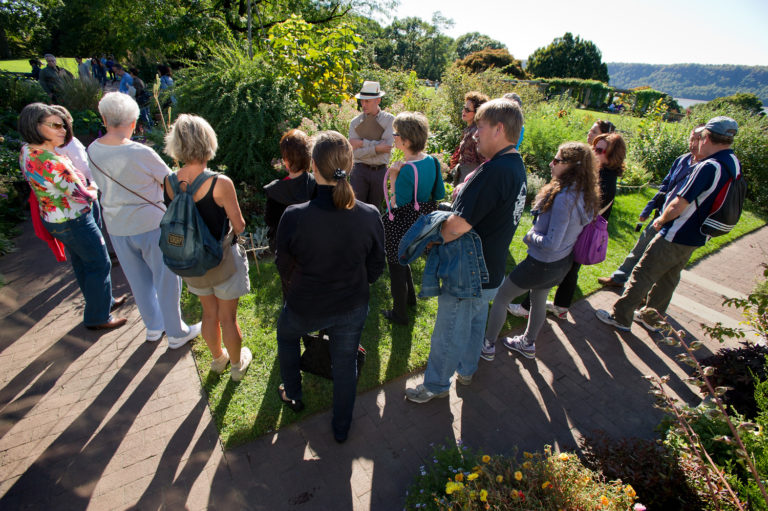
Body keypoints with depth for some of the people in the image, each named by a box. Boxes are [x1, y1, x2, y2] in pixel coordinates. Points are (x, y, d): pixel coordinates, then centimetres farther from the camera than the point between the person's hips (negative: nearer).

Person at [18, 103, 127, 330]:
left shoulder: (26, 151, -2)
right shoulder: (53, 164, -31)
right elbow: (84, 196, -24)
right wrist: (95, 191, -4)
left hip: (51, 218, 9)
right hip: (75, 222, -9)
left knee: (80, 264, 23)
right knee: (99, 266, 7)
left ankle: (103, 301, 43)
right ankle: (97, 317, 20)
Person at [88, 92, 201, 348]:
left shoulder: (93, 151, -3)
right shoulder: (142, 153, -21)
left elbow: (101, 183, 12)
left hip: (116, 228, 6)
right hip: (151, 224, -6)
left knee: (139, 279, 20)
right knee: (166, 279, 9)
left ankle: (153, 327, 38)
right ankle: (176, 333, 23)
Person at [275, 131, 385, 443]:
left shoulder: (294, 217, -27)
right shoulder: (369, 215, -20)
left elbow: (284, 267, -10)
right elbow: (376, 267, -6)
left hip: (305, 308, -1)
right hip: (353, 309, 2)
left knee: (286, 335, 33)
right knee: (346, 365, 22)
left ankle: (293, 396, 51)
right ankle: (341, 429, 45)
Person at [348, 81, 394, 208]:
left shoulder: (390, 120, 1)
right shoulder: (355, 122, 3)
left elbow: (388, 145, -14)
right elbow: (355, 152, -7)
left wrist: (362, 143, -12)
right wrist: (376, 148, -17)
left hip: (380, 171, 0)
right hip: (360, 170, 0)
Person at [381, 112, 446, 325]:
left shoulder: (407, 169, -27)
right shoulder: (432, 161, -2)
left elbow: (398, 205, -22)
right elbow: (439, 195, 5)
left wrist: (393, 177, -18)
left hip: (402, 225, -8)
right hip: (421, 223, 9)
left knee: (396, 266, 10)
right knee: (400, 259, 29)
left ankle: (400, 313, 26)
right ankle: (410, 297, 48)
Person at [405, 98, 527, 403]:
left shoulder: (494, 172, -29)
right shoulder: (516, 166, 4)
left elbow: (458, 225, -33)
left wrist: (436, 238, -15)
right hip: (491, 269, 10)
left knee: (449, 332, 9)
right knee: (476, 322, 27)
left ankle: (435, 385, 30)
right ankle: (467, 370, 49)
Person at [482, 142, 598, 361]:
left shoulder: (564, 198, -30)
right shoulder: (585, 196, -2)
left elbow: (552, 243, -30)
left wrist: (531, 236, -12)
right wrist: (537, 233, 2)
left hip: (542, 264, -9)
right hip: (562, 262, 9)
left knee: (500, 297, 9)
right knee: (538, 301, 27)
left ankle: (488, 345, 23)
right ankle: (528, 344, 47)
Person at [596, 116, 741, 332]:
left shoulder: (709, 167, -25)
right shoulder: (734, 164, 5)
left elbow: (678, 205, -23)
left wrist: (661, 221, -6)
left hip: (675, 237, -9)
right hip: (697, 237, 9)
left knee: (643, 275, 2)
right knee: (668, 279, 20)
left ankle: (620, 317, 12)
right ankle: (651, 318, 35)